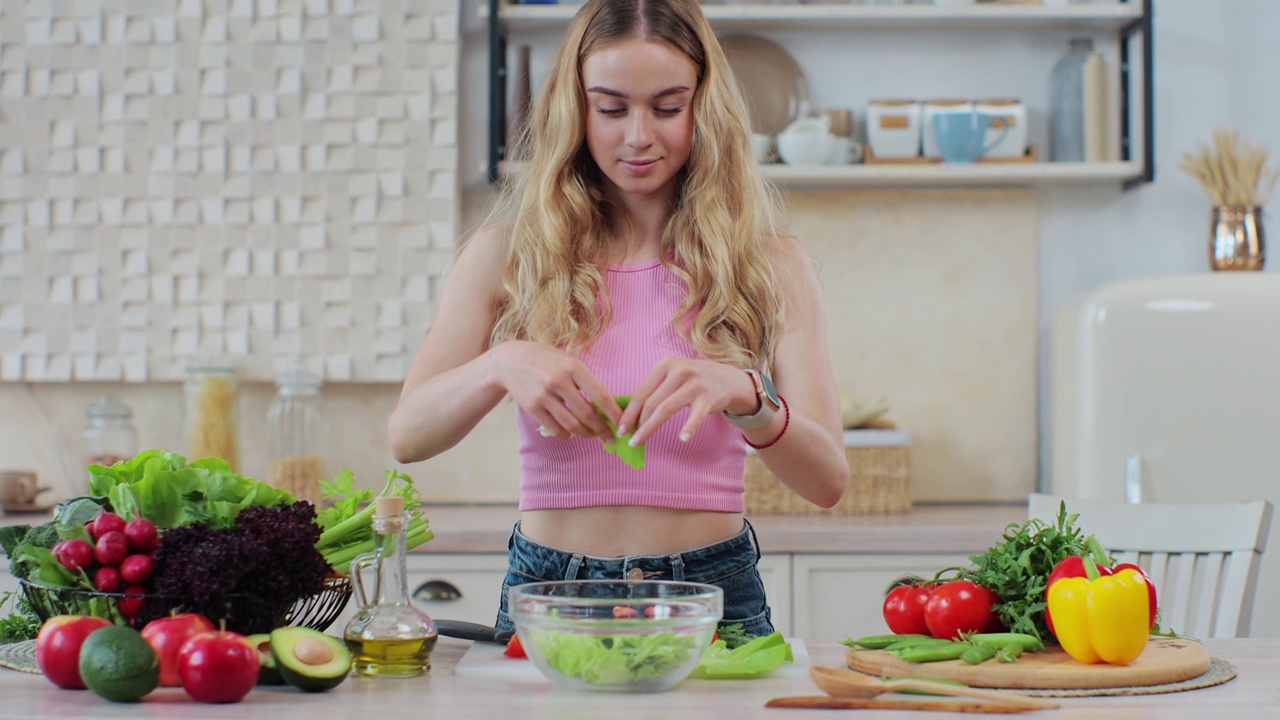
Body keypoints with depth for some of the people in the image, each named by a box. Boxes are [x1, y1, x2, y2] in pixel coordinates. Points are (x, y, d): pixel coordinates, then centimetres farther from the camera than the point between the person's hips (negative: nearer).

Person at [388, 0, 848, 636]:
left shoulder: (770, 265, 4)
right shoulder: (509, 253, 5)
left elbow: (828, 480, -5)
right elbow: (406, 436, -3)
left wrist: (742, 394, -25)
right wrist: (502, 365, -23)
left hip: (711, 598, 0)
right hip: (548, 595, 1)